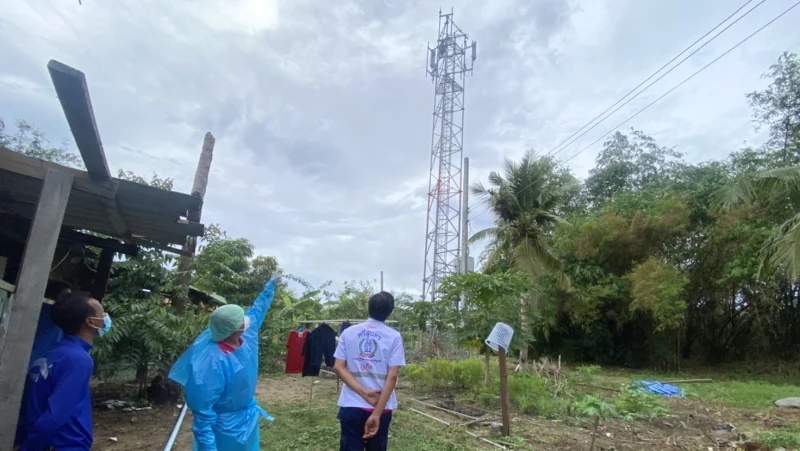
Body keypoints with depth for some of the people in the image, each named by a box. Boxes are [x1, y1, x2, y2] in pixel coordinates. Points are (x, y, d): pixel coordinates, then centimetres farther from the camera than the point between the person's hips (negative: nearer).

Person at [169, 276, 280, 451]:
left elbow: (257, 310, 6)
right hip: (227, 427, -8)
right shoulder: (213, 361, -35)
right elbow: (202, 409, -29)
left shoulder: (245, 336, -14)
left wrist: (271, 286, 12)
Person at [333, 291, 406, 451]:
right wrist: (377, 413, -12)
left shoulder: (348, 332, 2)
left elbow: (338, 368, -5)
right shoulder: (394, 337, -4)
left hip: (351, 405, 1)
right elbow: (392, 376, -11)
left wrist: (365, 393, -11)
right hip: (381, 407, -1)